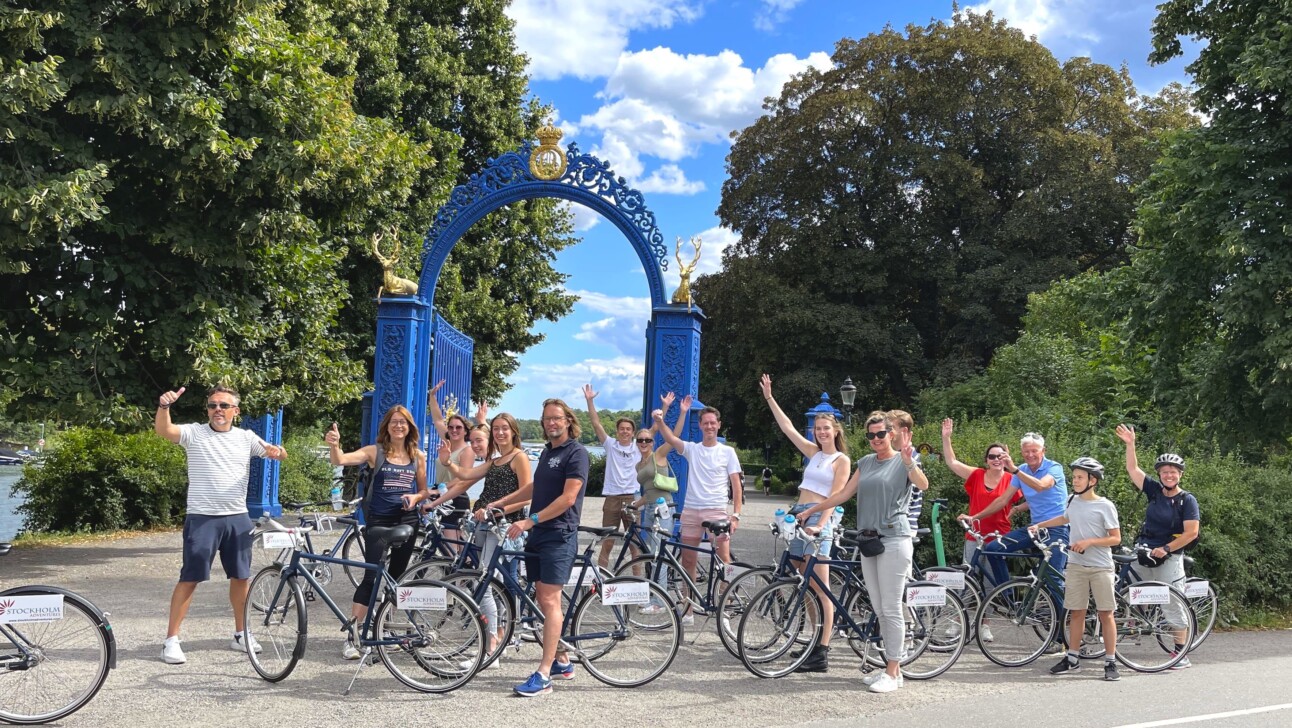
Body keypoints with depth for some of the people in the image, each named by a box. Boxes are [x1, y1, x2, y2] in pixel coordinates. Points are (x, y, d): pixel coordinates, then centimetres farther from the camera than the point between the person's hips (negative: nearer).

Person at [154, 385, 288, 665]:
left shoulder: (246, 437, 7)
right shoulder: (194, 433, -2)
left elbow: (278, 454, 1)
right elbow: (163, 430, -19)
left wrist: (276, 451, -24)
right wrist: (164, 406, -39)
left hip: (238, 519, 4)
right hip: (201, 518, -4)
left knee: (241, 577, 11)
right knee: (190, 578, -3)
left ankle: (240, 635, 26)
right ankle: (171, 640, 5)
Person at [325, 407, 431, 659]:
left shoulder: (418, 456, 5)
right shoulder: (375, 451, -4)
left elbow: (424, 490, 13)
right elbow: (340, 460, -19)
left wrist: (415, 497, -9)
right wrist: (334, 444, -40)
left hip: (407, 520, 3)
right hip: (379, 520, -3)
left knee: (396, 576, 12)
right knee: (371, 577, -10)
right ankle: (352, 636, -7)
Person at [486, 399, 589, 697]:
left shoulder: (576, 453, -10)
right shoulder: (547, 451, 16)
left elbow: (568, 498, -18)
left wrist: (530, 521, -21)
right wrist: (499, 503, 24)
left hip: (559, 536, -9)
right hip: (537, 536, 9)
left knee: (550, 600, -11)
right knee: (542, 599, 11)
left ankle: (543, 674, -10)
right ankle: (562, 662, 22)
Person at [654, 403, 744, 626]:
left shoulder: (728, 452, 3)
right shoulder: (692, 449, 8)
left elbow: (736, 486, 2)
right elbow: (670, 438, -9)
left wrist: (736, 515, -6)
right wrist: (659, 421, -27)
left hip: (716, 511, -2)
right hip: (691, 510, 3)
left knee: (724, 560, -8)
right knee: (688, 561, 7)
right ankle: (688, 610, 17)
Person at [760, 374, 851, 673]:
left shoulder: (841, 460, 0)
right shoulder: (813, 452, 17)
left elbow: (835, 497, -8)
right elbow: (787, 427, 18)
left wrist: (820, 525, -19)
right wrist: (769, 398, 17)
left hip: (818, 519, -7)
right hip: (797, 515, 7)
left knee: (819, 588, -9)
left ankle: (822, 653, -10)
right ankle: (818, 638, 15)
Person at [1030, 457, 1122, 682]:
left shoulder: (1105, 506, -9)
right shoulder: (1074, 501, 7)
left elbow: (1116, 538, -8)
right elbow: (1065, 518, 28)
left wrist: (1089, 541, -20)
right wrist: (1039, 525, 25)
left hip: (1101, 567, -4)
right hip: (1076, 565, 5)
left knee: (1105, 613, 1)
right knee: (1076, 612, 9)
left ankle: (1110, 663, 8)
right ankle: (1072, 658, 17)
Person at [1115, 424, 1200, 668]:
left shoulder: (1187, 500, -6)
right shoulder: (1155, 490, 5)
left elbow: (1191, 532, -13)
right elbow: (1132, 469, 4)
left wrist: (1166, 548, -16)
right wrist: (1130, 444, -6)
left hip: (1168, 559, -5)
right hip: (1143, 554, 5)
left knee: (1173, 606, 0)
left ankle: (1182, 655, 8)